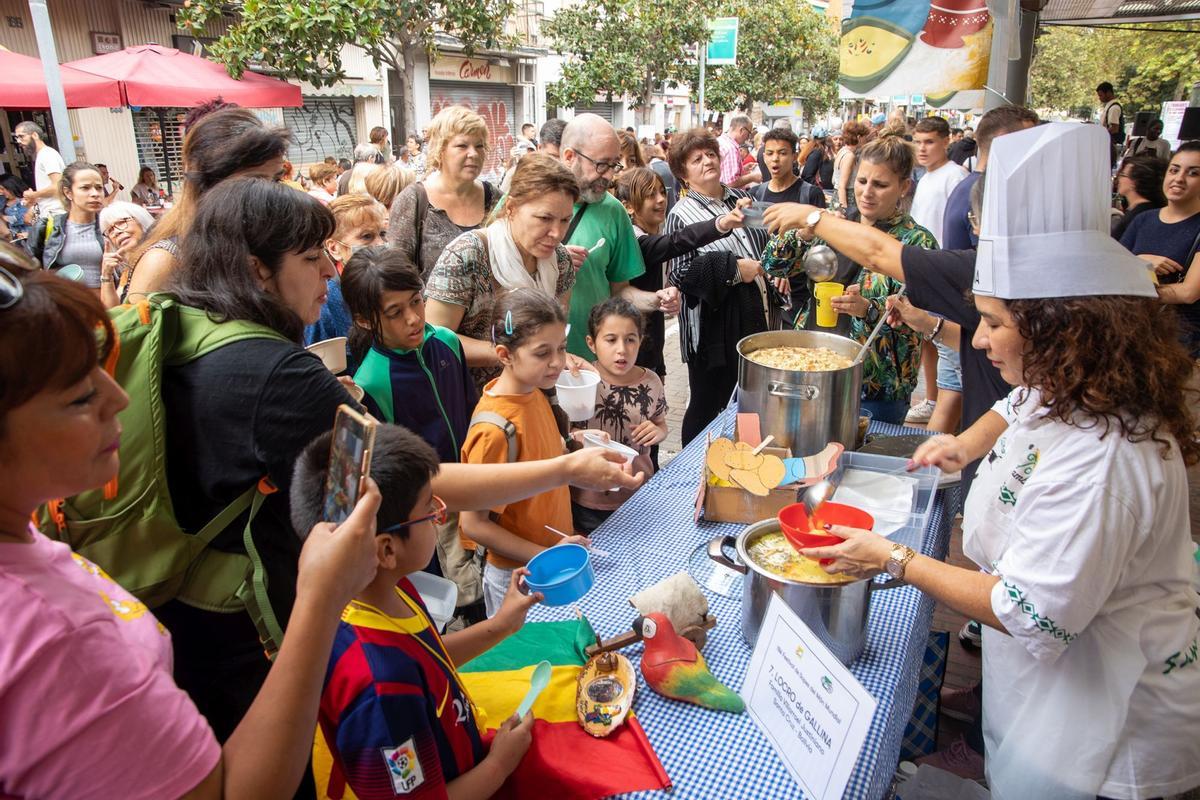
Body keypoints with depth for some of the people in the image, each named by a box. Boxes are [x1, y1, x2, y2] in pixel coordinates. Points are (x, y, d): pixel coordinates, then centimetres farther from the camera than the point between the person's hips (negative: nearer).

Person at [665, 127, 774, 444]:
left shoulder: (742, 198, 11)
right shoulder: (682, 215, -8)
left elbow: (767, 245, 24)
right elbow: (680, 272, -19)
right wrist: (733, 269, -20)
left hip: (756, 321, 6)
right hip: (713, 328, -6)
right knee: (706, 407, 7)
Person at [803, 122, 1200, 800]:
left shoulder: (1099, 461, -36)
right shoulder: (1074, 390, -5)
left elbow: (1031, 614, -32)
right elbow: (1019, 407, 20)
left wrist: (895, 560, -25)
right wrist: (968, 443, 2)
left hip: (1107, 712, -9)